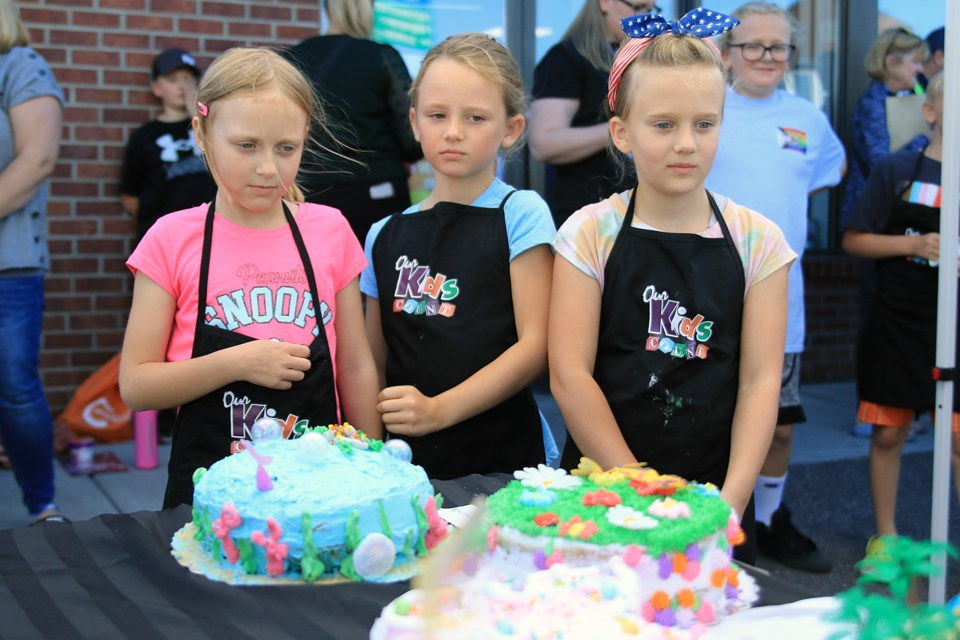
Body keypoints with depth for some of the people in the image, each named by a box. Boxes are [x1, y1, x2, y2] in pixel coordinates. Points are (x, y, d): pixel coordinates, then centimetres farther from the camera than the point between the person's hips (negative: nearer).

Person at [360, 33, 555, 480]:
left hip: (499, 459, -3)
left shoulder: (520, 214, -3)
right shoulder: (385, 235, 9)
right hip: (407, 458, 3)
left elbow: (535, 346, -9)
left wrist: (440, 409, -17)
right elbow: (373, 363, 13)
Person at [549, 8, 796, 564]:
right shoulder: (591, 233, -3)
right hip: (602, 494, -1)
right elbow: (570, 376, -8)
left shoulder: (757, 240, 1)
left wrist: (732, 500, -12)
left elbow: (760, 380, -2)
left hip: (716, 497, 1)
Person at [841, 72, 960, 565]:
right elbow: (853, 239, 1)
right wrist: (916, 244, -12)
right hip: (897, 324, -1)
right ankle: (885, 535, 23)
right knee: (888, 433, 7)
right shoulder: (896, 170, 0)